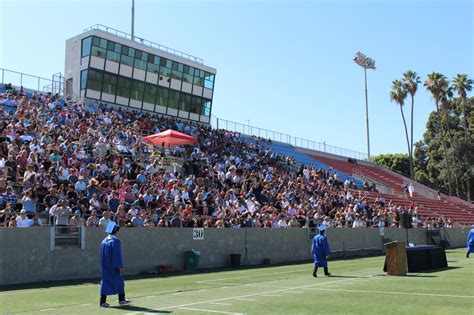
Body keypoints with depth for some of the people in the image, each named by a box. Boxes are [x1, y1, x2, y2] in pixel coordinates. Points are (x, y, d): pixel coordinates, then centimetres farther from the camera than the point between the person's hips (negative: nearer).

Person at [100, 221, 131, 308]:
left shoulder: (104, 240, 7)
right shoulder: (115, 240, -16)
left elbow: (102, 254, 14)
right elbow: (117, 254, -18)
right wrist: (120, 266, -15)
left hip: (105, 266, 7)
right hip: (113, 266, -7)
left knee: (105, 282, 8)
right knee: (119, 281, 8)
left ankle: (103, 302, 4)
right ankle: (122, 300, 17)